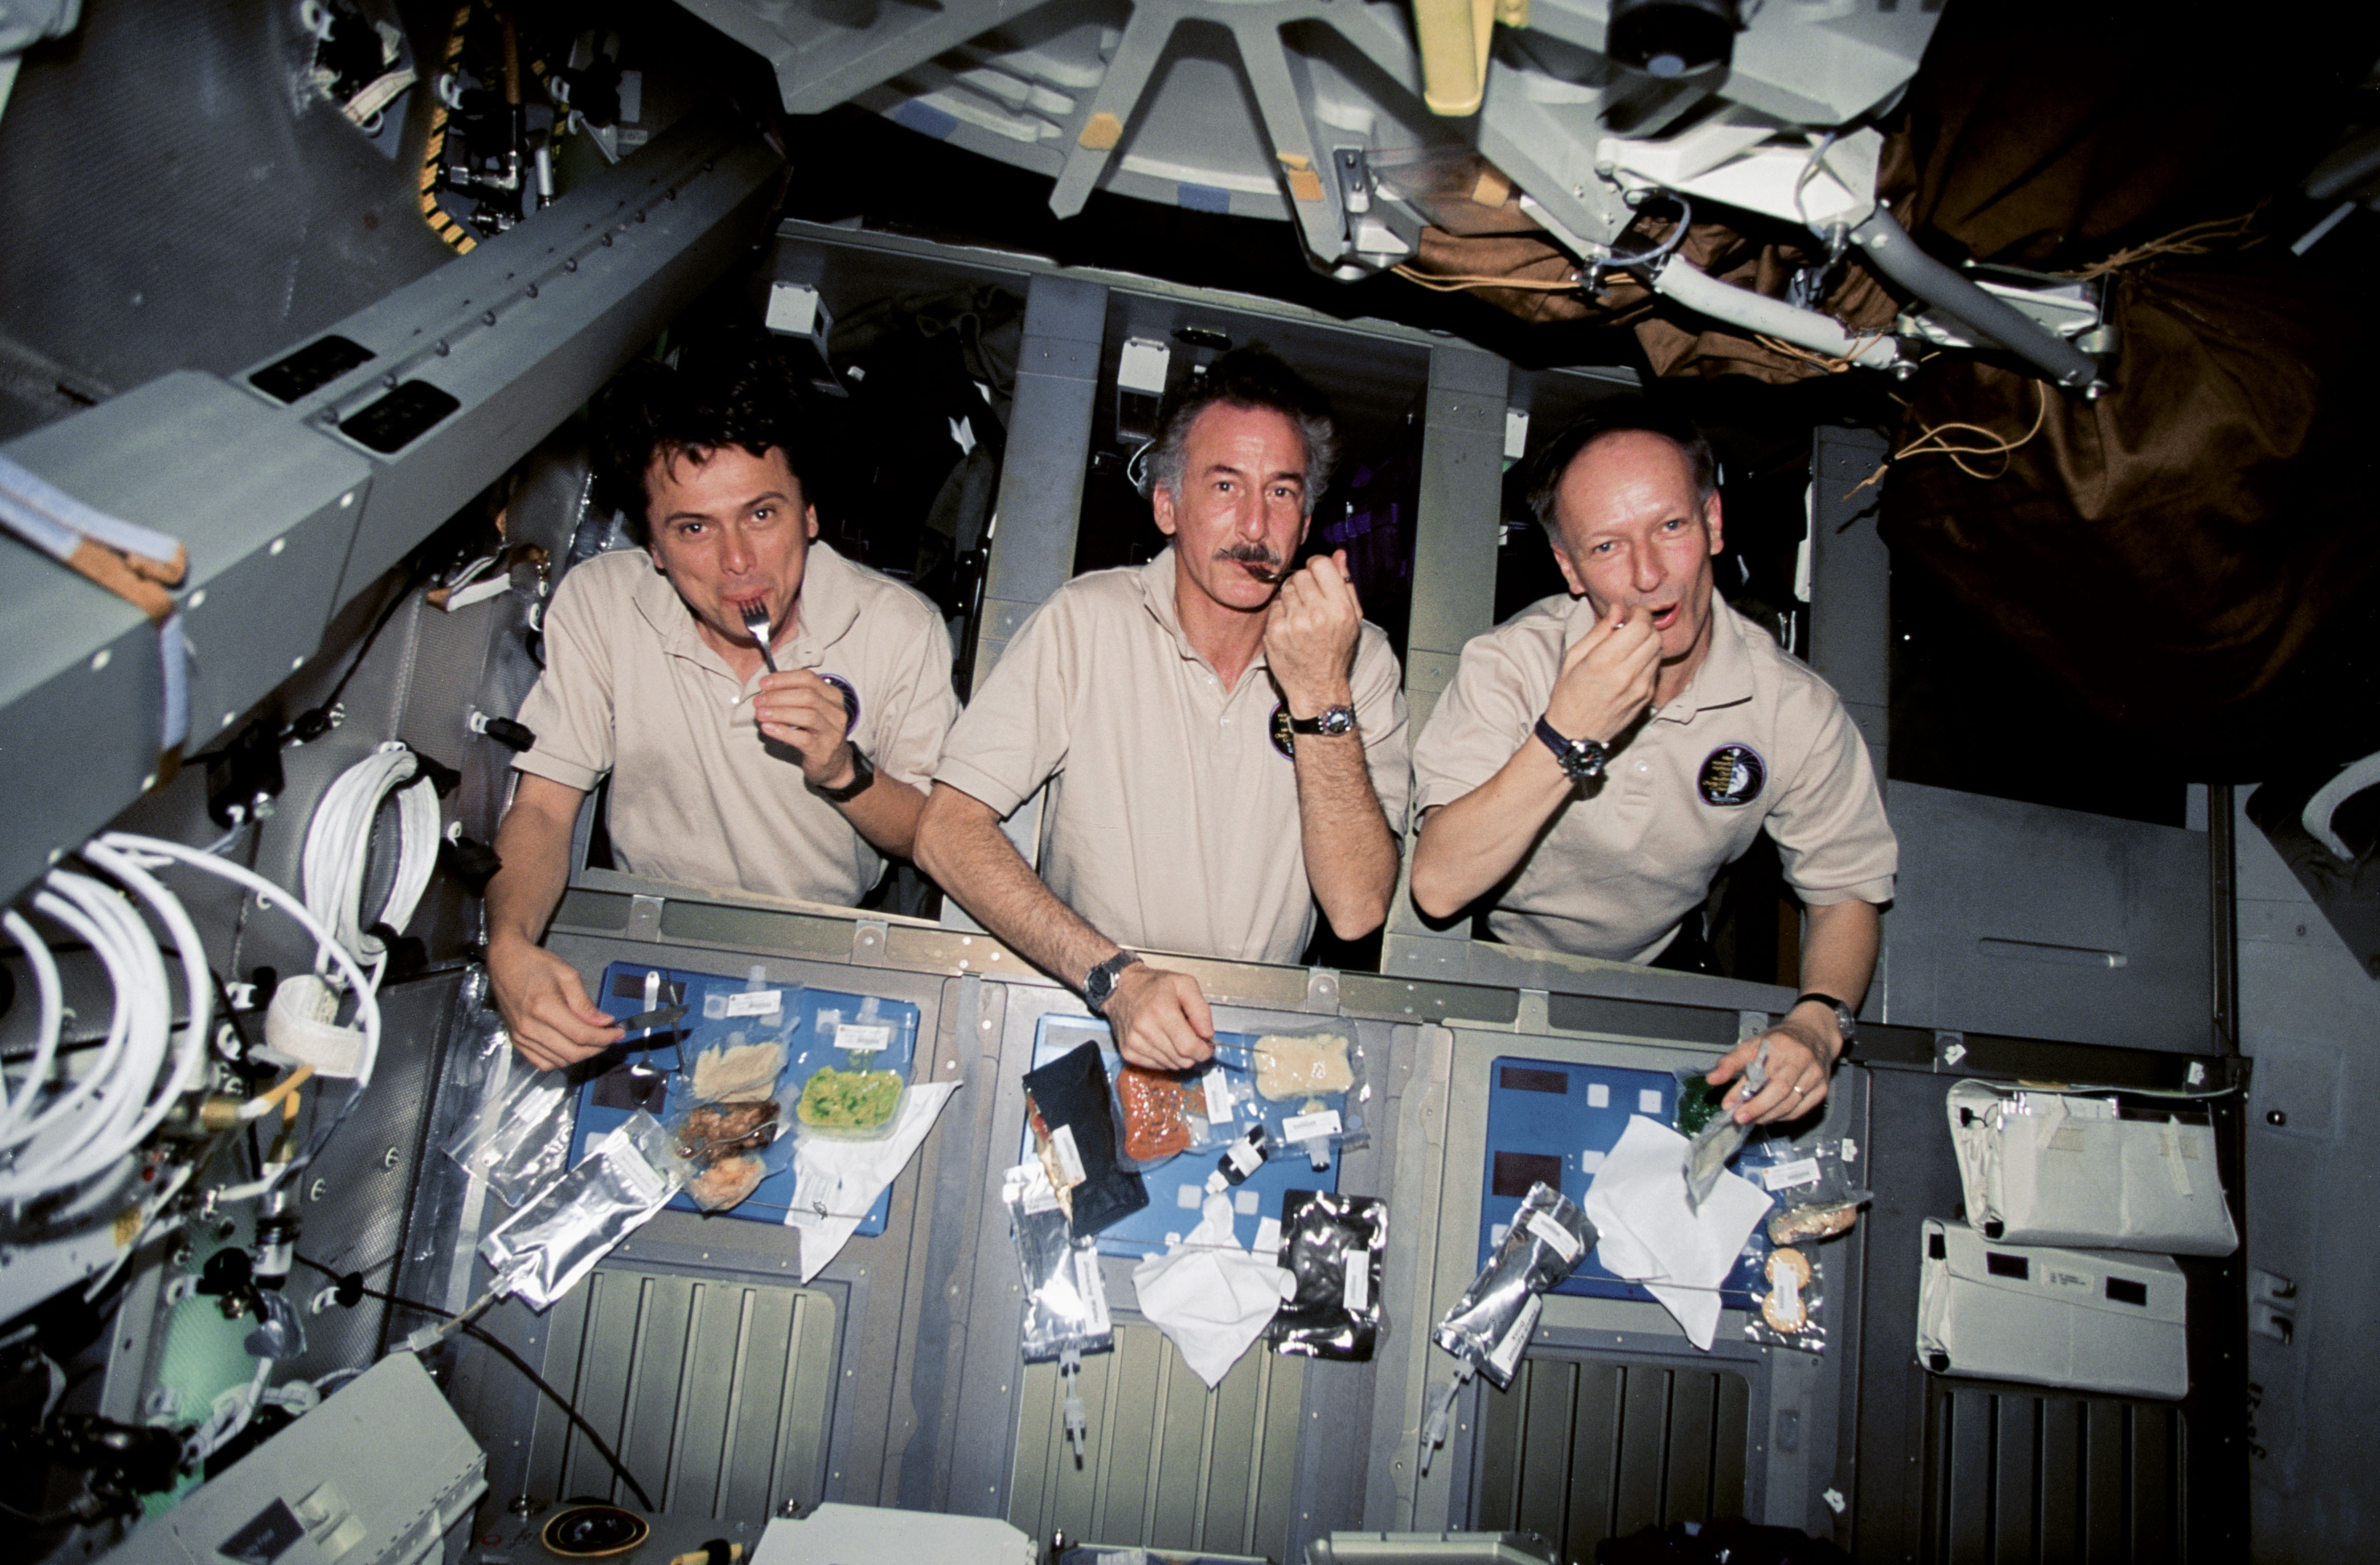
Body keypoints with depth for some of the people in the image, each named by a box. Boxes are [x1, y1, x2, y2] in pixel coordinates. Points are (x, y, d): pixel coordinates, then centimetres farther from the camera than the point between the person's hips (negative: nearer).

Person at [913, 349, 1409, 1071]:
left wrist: (1320, 694, -19)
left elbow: (1357, 912, -10)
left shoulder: (1360, 659, -2)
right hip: (1081, 1010, -2)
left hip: (1266, 1028, 2)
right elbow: (945, 831, -14)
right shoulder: (1085, 622, -7)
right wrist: (1113, 976, -24)